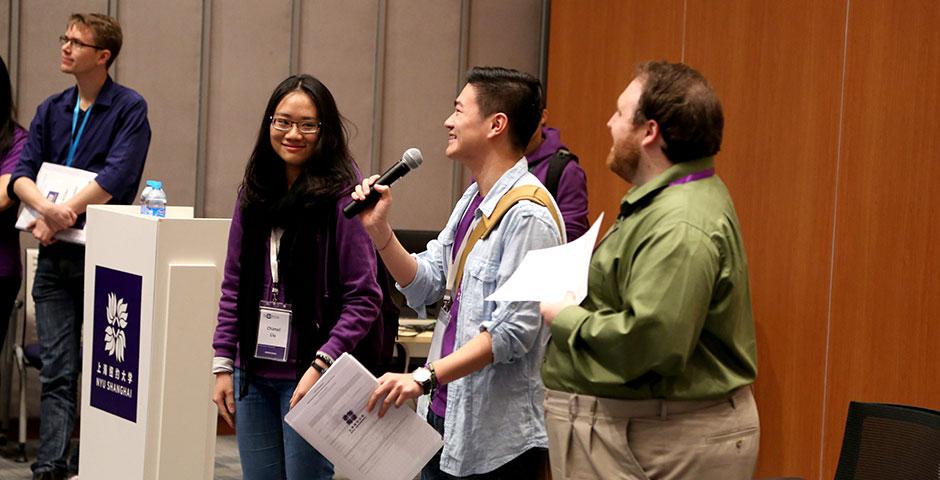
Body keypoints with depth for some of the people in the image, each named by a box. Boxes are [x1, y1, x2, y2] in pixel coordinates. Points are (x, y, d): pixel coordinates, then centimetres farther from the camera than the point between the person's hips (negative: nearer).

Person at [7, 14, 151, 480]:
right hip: (55, 255, 5)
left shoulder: (129, 108, -3)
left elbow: (115, 178, -15)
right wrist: (45, 208, -17)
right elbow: (21, 173, 3)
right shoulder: (51, 110, 13)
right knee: (56, 371, 3)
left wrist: (62, 216, -17)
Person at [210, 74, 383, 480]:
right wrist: (223, 363, 9)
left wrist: (322, 365, -18)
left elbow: (363, 300, -11)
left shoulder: (341, 199, -10)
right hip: (253, 375, 6)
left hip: (310, 379, -6)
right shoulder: (253, 195, 9)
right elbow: (233, 286, 14)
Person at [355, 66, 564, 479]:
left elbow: (513, 330, -23)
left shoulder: (528, 215, -18)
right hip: (445, 415, 8)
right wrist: (380, 230, 0)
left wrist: (425, 377, -26)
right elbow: (425, 286, 13)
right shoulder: (473, 199, 12)